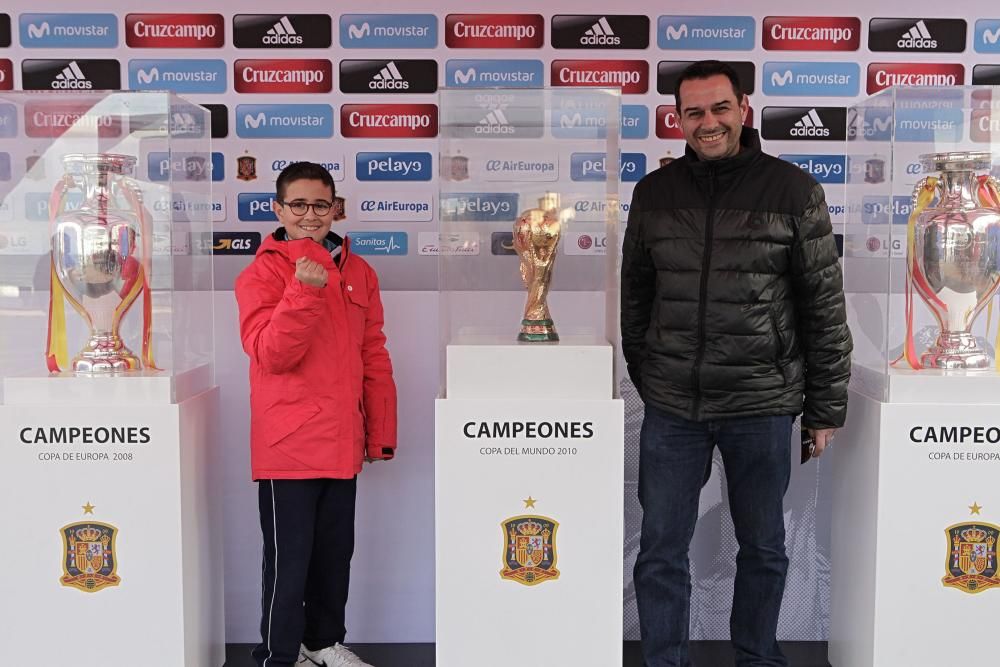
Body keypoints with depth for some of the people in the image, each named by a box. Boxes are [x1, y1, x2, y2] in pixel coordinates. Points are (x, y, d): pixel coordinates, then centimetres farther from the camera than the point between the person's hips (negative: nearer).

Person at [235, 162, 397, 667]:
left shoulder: (358, 272, 10)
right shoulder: (262, 273, -4)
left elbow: (374, 357, 11)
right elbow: (270, 355, -17)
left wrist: (381, 431, 9)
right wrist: (304, 289, -26)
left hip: (343, 443, 5)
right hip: (287, 445, -5)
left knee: (335, 551, 16)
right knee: (289, 557, 2)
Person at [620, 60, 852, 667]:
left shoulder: (794, 191, -3)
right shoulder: (654, 192, 6)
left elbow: (826, 305, -1)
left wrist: (826, 406, -1)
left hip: (761, 406, -2)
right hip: (671, 407, 2)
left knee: (763, 548, 14)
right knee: (661, 551, 7)